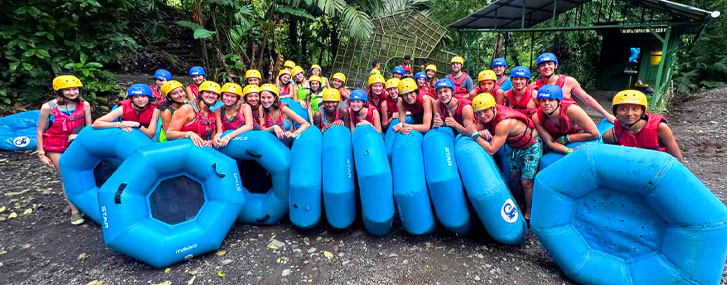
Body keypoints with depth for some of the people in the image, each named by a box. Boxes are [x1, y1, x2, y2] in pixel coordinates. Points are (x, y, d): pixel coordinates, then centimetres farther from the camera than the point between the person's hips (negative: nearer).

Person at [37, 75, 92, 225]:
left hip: (75, 146, 2)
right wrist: (41, 154, -7)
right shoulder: (48, 107, -15)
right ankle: (75, 211, 2)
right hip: (55, 148, -2)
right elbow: (40, 132, -7)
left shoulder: (84, 105, -11)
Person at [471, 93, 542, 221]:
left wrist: (475, 134, -42)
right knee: (513, 177, 11)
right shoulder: (484, 117, -17)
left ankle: (528, 214, 17)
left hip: (531, 146, -7)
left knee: (526, 182, -2)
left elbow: (491, 150, -37)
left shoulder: (504, 122, -39)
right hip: (514, 146, 7)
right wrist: (481, 132, -38)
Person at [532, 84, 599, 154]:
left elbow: (594, 134, -19)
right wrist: (570, 151, -24)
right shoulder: (537, 118, -21)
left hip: (580, 142, -1)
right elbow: (550, 142, -11)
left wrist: (565, 139, -18)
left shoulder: (571, 110, -26)